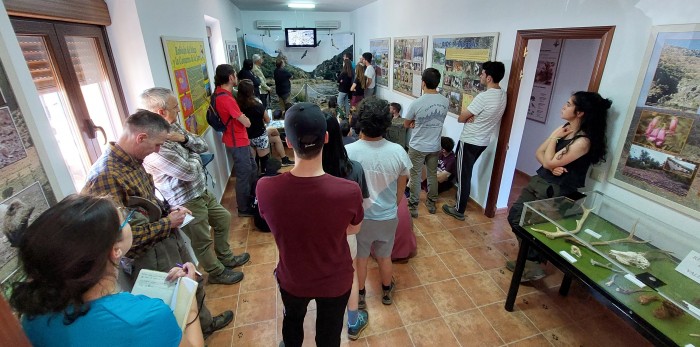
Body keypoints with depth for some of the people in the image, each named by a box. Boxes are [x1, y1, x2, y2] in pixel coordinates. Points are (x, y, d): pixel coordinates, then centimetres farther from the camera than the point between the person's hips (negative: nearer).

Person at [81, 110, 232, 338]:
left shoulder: (132, 161, 1)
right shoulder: (105, 176, -29)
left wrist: (168, 210, -1)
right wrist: (168, 222, -19)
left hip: (171, 242, 9)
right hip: (150, 259, -9)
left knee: (193, 286, 27)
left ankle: (204, 324, 53)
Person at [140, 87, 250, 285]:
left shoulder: (172, 127, -1)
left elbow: (203, 146, 3)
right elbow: (190, 172, -27)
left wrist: (183, 138, -17)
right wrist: (194, 156, -7)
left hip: (201, 192, 9)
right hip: (186, 202, -9)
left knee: (223, 219, 24)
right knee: (203, 241, 12)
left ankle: (226, 258, 45)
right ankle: (217, 273, 37)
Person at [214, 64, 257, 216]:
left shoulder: (220, 91, 4)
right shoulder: (226, 99, -26)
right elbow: (247, 123, -21)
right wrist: (244, 117, 1)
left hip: (241, 140, 10)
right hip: (237, 143, -10)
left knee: (252, 169, 22)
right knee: (244, 175, 3)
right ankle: (244, 209, 19)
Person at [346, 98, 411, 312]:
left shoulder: (348, 152, -22)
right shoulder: (398, 152, -17)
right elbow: (401, 190, -4)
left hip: (358, 217, -1)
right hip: (388, 217, 2)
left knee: (360, 258, 23)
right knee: (385, 257, 25)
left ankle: (359, 296, 44)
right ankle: (386, 292, 50)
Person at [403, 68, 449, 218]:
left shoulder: (416, 103, -21)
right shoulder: (445, 102, -6)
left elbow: (406, 124, -6)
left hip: (417, 147, -4)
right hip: (435, 146, 4)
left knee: (415, 176, 9)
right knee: (432, 174, 19)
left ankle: (413, 206, 19)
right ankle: (432, 203, 33)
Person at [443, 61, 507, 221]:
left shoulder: (483, 97, -25)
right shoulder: (502, 95, 4)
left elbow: (461, 118, -17)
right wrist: (473, 116, -7)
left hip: (469, 142, -9)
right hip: (482, 141, 9)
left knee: (463, 175, 3)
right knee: (466, 173, 23)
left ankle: (459, 210, 14)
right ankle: (462, 199, 40)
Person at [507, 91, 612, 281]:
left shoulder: (583, 141, -19)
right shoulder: (564, 129, 6)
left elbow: (550, 162, -20)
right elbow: (539, 153, 7)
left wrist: (554, 137, -9)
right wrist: (551, 166, -14)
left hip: (555, 191, -8)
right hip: (539, 181, 8)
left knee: (524, 222, -6)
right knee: (514, 215, 6)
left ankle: (533, 265, 14)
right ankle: (529, 258, 23)